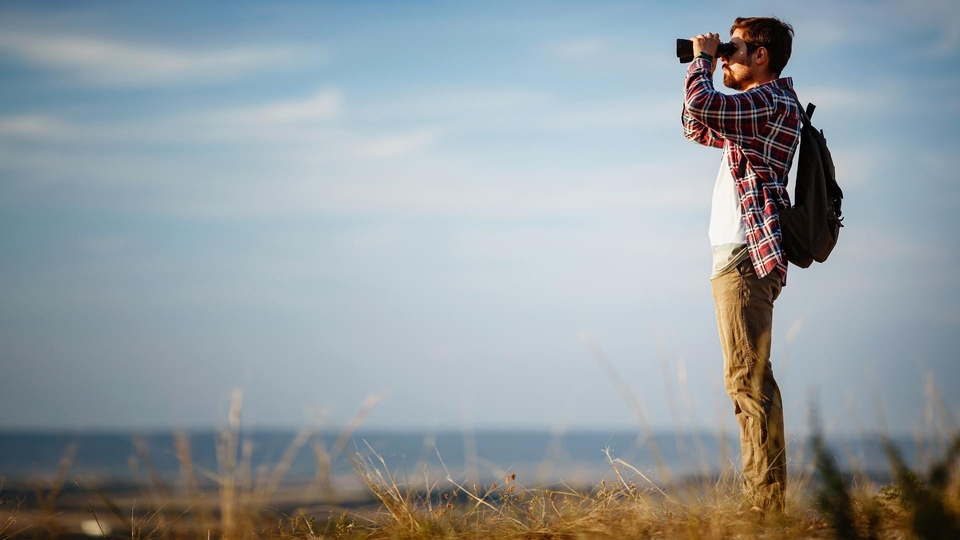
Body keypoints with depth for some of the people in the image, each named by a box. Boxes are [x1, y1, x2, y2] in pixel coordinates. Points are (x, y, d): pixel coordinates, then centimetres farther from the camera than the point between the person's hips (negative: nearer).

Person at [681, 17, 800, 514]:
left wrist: (702, 59, -7)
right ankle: (763, 499, 14)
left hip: (746, 255, -11)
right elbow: (697, 129, 35)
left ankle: (766, 502, -14)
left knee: (748, 378, -13)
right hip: (740, 255, 11)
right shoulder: (762, 106, 22)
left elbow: (700, 106, -26)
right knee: (748, 379, 11)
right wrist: (704, 67, 23)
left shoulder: (771, 102, -10)